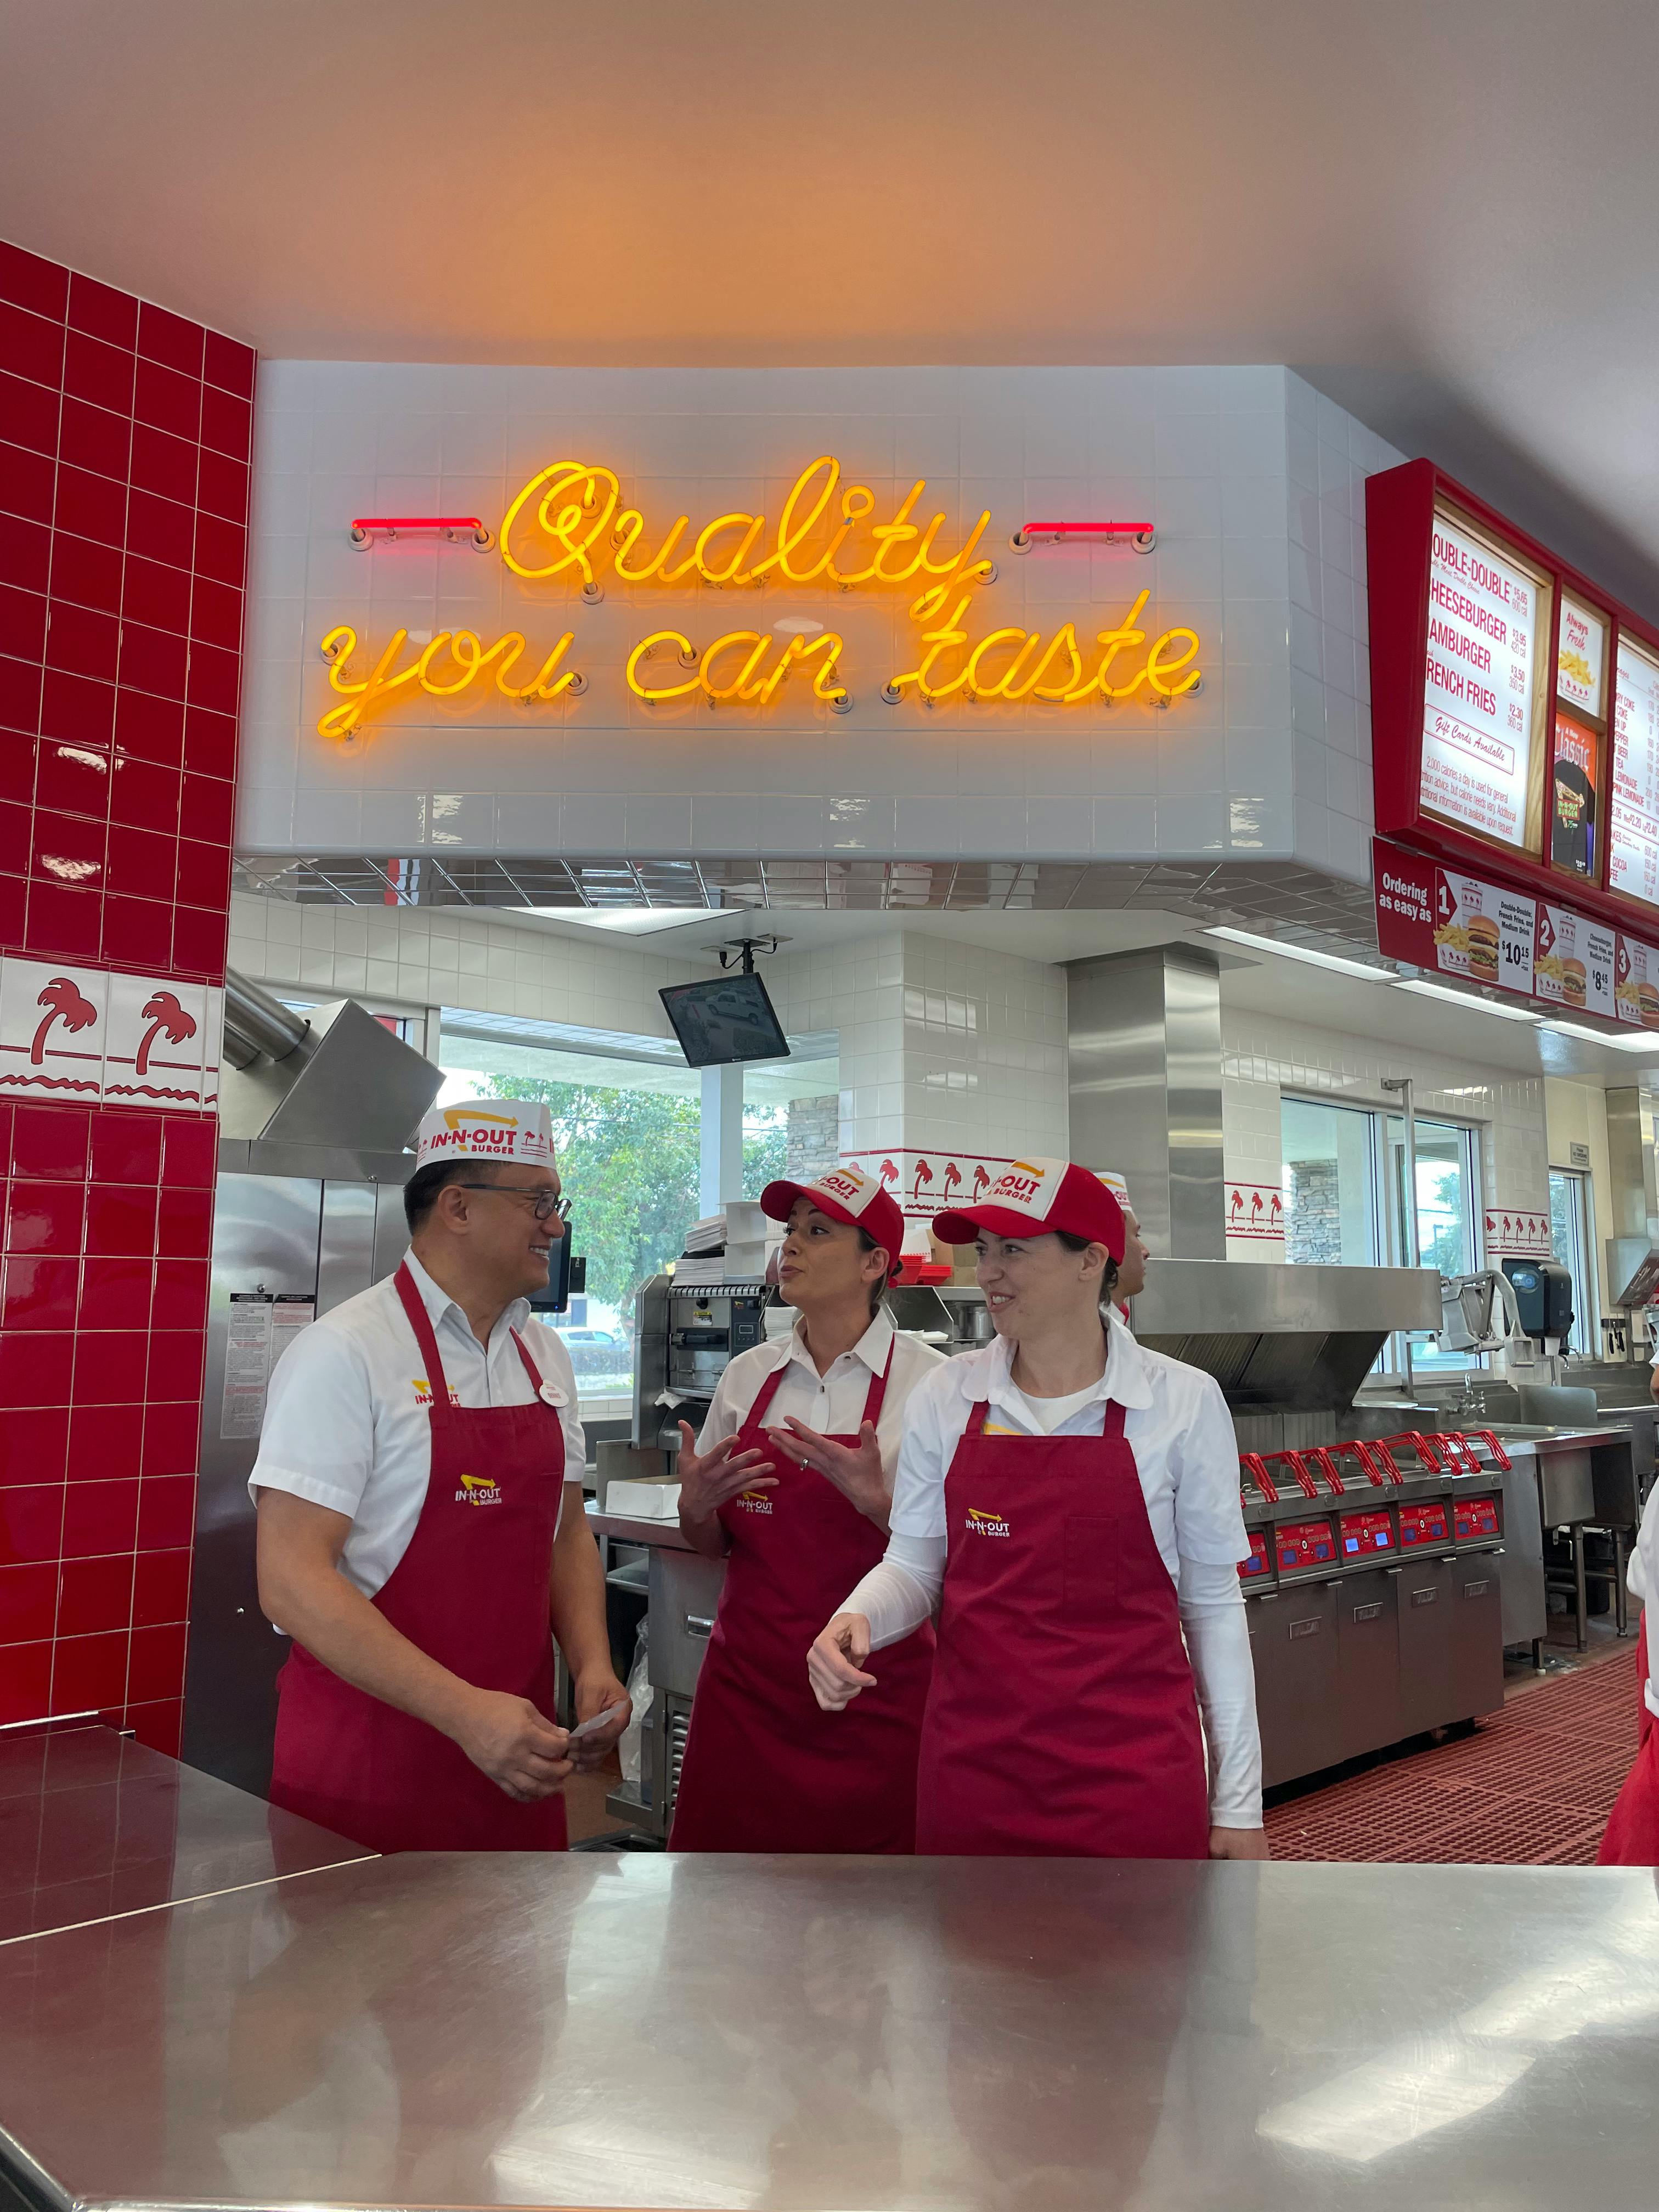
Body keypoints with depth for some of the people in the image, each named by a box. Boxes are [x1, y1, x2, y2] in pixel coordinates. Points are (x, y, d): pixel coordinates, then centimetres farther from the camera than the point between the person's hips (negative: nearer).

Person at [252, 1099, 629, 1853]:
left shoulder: (544, 1354, 7)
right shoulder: (345, 1352, -15)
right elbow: (291, 1582, -21)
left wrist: (592, 1664, -2)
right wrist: (464, 1711, -25)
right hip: (366, 1759, -6)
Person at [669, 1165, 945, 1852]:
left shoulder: (926, 1379, -8)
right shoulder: (748, 1375, 5)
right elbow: (712, 1543, 13)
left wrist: (871, 1496, -22)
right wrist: (696, 1503, -8)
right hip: (747, 1679, 4)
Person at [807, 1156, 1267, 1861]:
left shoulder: (1184, 1400, -6)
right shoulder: (947, 1396, 0)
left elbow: (1212, 1602, 0)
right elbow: (914, 1565, 7)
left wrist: (1238, 1803, 2)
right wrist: (857, 1618, -15)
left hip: (1134, 1776, -2)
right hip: (973, 1759, 2)